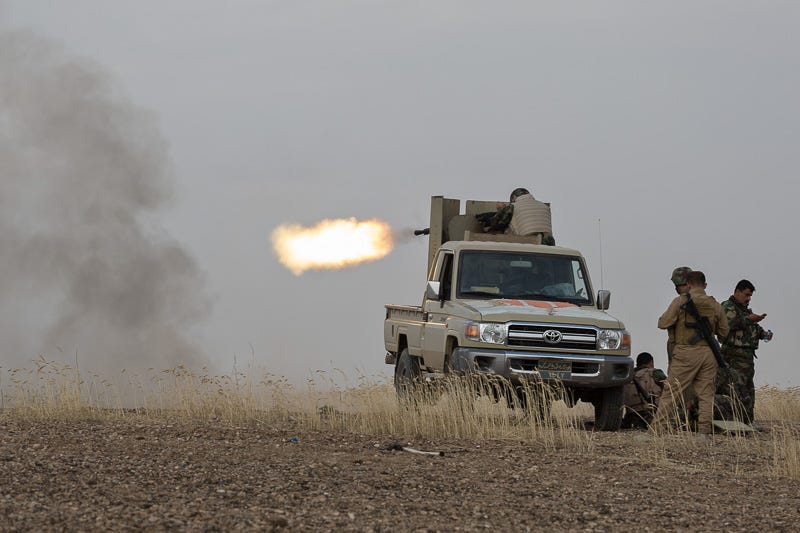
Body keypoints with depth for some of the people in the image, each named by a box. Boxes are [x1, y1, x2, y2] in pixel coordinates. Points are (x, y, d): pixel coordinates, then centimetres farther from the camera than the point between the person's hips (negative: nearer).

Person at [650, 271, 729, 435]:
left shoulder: (681, 301, -4)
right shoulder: (715, 305, 8)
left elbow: (663, 323, -2)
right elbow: (724, 332, 16)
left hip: (686, 353, -3)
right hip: (708, 353, 3)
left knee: (671, 391, -1)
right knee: (706, 393, 6)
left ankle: (657, 427, -3)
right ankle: (704, 429, 2)